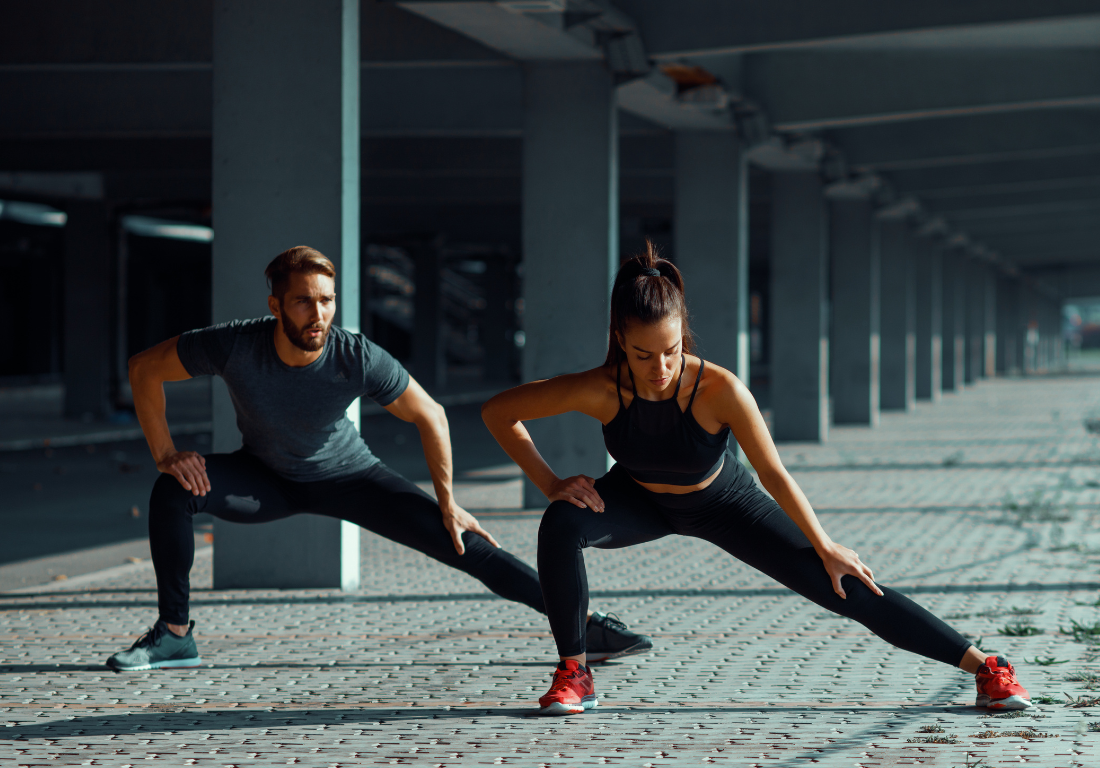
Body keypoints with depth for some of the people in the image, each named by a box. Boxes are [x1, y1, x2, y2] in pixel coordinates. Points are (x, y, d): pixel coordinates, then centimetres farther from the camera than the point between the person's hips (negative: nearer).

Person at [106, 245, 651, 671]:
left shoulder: (359, 359, -31)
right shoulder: (234, 347, -31)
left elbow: (430, 417, -15)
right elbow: (144, 369, -15)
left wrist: (448, 504, -11)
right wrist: (166, 456, -20)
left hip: (348, 476, -1)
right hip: (267, 478, 1)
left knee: (456, 539, -16)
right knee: (173, 490, -26)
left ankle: (586, 624, -11)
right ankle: (174, 636, -12)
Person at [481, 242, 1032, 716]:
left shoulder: (719, 390, -37)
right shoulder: (599, 391, -34)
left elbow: (774, 474, -22)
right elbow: (497, 412, -20)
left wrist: (824, 547, -12)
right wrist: (549, 484, -23)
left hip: (722, 503, -1)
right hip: (640, 500, 1)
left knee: (842, 586, -7)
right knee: (561, 525, -31)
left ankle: (985, 668, 2)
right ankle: (573, 675, -11)